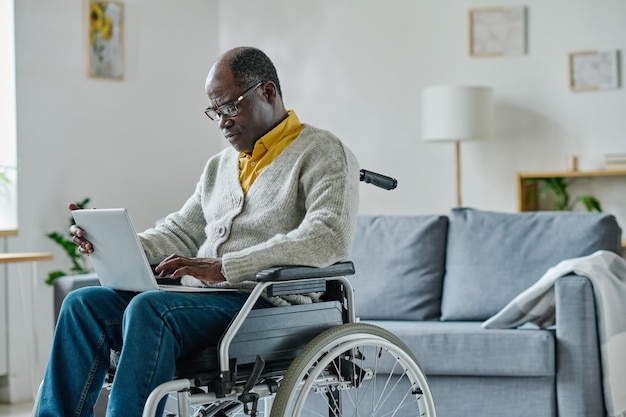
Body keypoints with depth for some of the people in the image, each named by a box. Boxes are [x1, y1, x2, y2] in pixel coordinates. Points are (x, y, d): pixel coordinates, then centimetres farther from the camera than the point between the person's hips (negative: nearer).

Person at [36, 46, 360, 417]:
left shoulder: (324, 153, -2)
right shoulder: (221, 165, 24)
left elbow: (330, 238, -18)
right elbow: (181, 231, 26)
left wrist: (225, 268, -23)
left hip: (270, 304, -8)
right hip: (202, 296, 8)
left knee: (149, 309, -31)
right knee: (84, 303, -11)